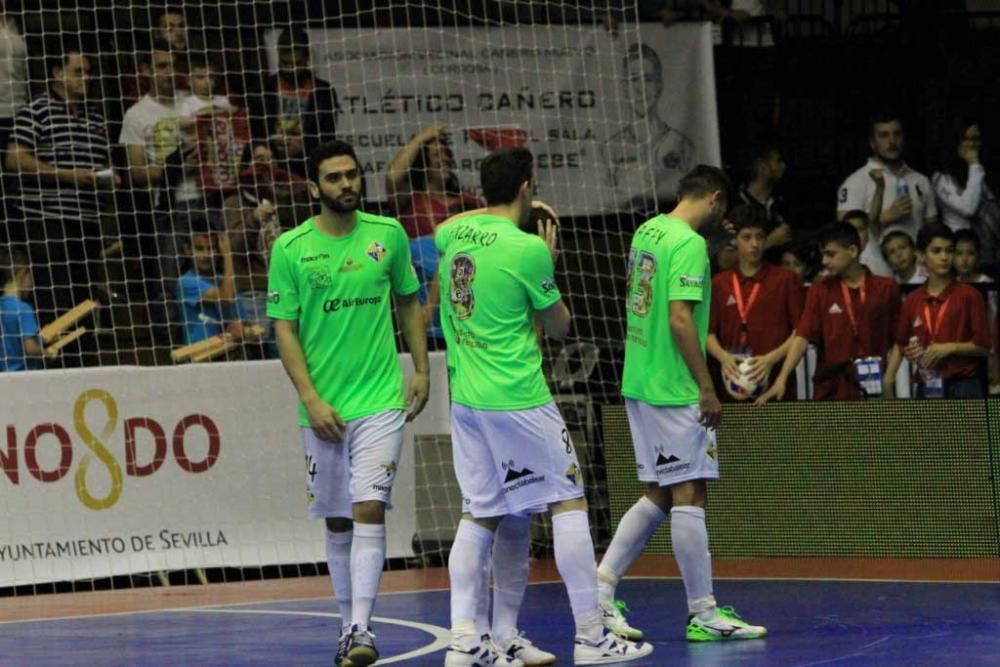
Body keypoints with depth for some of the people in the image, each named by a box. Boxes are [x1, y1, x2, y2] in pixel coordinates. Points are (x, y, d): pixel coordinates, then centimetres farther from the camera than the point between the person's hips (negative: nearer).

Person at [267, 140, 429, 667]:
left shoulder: (388, 235, 3)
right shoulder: (290, 248, -2)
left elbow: (409, 304, 15)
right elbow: (284, 330, -2)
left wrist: (421, 371, 8)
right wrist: (310, 399, -10)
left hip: (380, 401, 0)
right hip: (324, 408, 1)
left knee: (369, 509, -14)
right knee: (337, 522, 9)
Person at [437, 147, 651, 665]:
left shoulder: (454, 233, 4)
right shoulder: (528, 249, -14)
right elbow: (559, 326, -1)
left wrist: (507, 213, 33)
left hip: (465, 400, 7)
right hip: (518, 400, -7)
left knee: (478, 515, 11)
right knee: (569, 503, 3)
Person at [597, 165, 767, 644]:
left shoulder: (646, 231, 12)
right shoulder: (689, 245, -15)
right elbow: (680, 319, -21)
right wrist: (707, 388, -18)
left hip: (640, 384, 9)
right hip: (674, 390, -9)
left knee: (660, 494, 14)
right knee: (689, 496, -3)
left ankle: (600, 586, 9)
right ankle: (703, 614, 1)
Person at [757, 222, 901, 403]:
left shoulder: (886, 289, 2)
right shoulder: (820, 292, 3)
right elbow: (802, 337, -6)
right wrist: (782, 379, -18)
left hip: (874, 390, 0)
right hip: (831, 392, 0)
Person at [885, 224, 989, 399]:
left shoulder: (969, 296, 0)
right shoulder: (912, 302, 10)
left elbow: (983, 346, 0)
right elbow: (900, 345, 18)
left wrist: (951, 348, -13)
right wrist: (888, 379, 4)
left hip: (964, 389, -3)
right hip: (927, 389, 3)